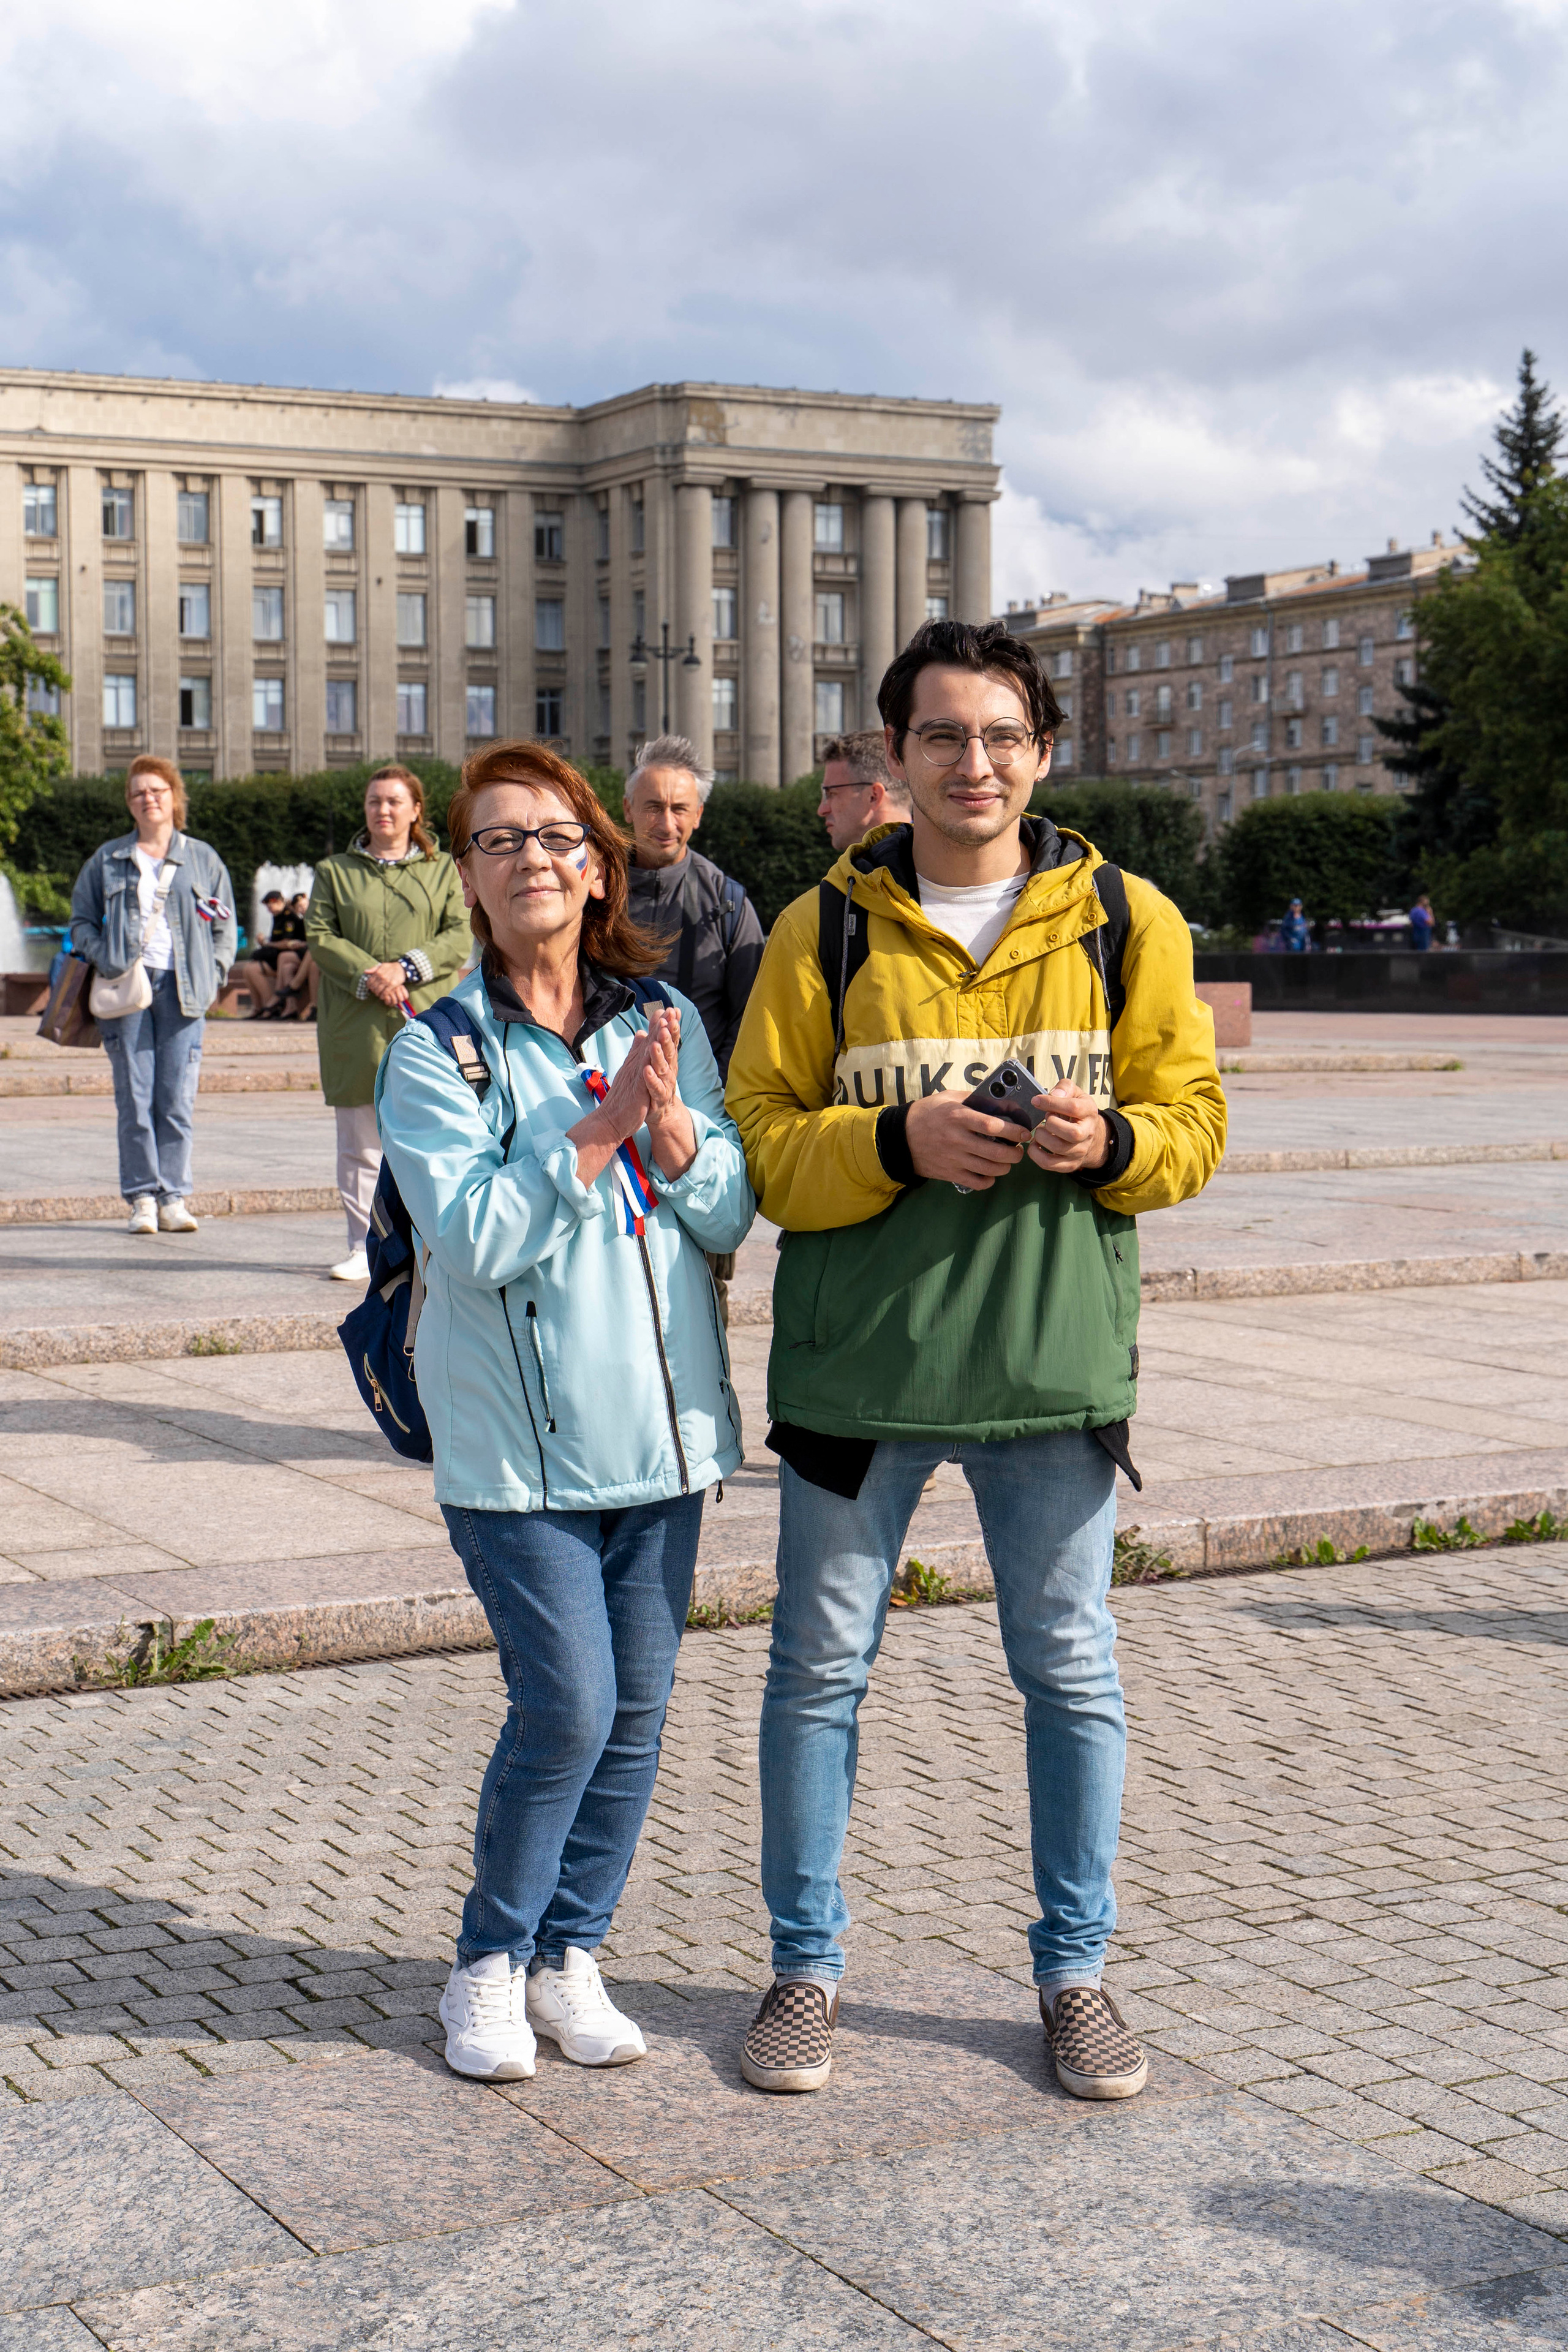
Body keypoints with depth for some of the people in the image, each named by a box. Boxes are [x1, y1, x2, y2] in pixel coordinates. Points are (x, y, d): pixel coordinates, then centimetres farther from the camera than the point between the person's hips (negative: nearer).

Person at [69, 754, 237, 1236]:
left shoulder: (203, 859, 13)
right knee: (134, 1098, -4)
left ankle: (174, 1197, 1)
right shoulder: (107, 861, 13)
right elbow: (81, 920, 15)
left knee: (178, 1100, -4)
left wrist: (213, 975, 0)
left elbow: (225, 928, 15)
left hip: (182, 989, 0)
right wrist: (101, 959, -4)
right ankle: (143, 1197, 1)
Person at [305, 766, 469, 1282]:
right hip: (356, 1022, 1)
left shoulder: (443, 871, 13)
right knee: (360, 1142, 0)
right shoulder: (335, 871, 13)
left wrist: (406, 968, -12)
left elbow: (460, 936, 2)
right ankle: (363, 1248, 6)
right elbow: (320, 937, 3)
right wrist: (368, 975, -13)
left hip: (425, 1020, -1)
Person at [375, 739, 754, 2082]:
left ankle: (569, 1956, 24)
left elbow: (732, 1217, 2)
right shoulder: (436, 1050, -5)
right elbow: (472, 1237, -16)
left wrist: (671, 1121, -16)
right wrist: (601, 1130, -20)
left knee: (639, 1709, 8)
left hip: (662, 1422, 4)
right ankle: (488, 1965, 13)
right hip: (518, 1439, -4)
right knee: (568, 1707, -8)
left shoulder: (665, 1021, 6)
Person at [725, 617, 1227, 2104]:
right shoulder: (824, 931, 0)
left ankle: (1074, 1969, 26)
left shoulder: (1125, 922, 3)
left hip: (1055, 1362, 1)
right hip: (857, 1356, 0)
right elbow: (758, 1141, -2)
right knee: (820, 1670, 8)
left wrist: (1109, 1142, -16)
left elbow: (1193, 1119, 5)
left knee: (1071, 1672, 9)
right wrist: (896, 1146, -20)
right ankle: (806, 1967, 25)